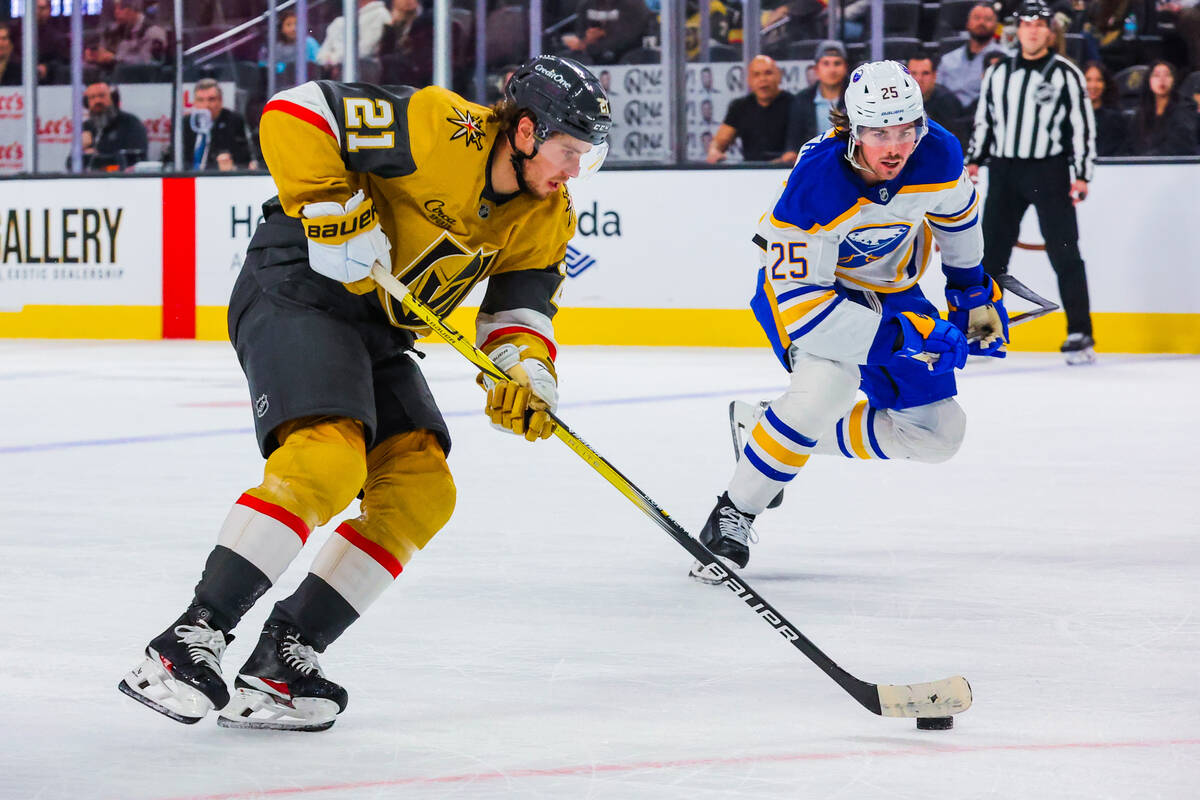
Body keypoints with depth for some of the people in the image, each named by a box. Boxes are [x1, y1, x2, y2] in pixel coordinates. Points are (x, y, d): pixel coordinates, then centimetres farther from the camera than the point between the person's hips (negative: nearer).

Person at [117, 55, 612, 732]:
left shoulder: (546, 218, 3)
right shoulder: (439, 129, -21)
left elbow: (520, 303, 4)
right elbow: (296, 113, -21)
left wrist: (527, 368, -16)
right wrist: (334, 212, -25)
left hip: (380, 331, 9)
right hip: (298, 291, -9)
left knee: (422, 491, -3)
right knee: (326, 459, -28)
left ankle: (284, 654, -2)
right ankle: (192, 639, -27)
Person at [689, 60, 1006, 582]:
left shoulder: (938, 156, -22)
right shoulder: (815, 186, -36)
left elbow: (955, 214, 3)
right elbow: (798, 300, -35)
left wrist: (973, 292, 14)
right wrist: (899, 335, -41)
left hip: (888, 290, 6)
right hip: (799, 280, -6)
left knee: (938, 432, -1)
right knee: (830, 381, -35)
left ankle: (791, 438, 14)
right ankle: (733, 515, -20)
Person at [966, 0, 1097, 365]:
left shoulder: (1066, 74, -2)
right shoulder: (998, 73, 11)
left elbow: (1083, 126, -4)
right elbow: (984, 121, 19)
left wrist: (1081, 175, -10)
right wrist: (973, 160, 9)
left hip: (1049, 171, -4)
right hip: (1004, 171, 4)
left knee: (1064, 253, -7)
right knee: (991, 253, 5)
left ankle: (1080, 336, -5)